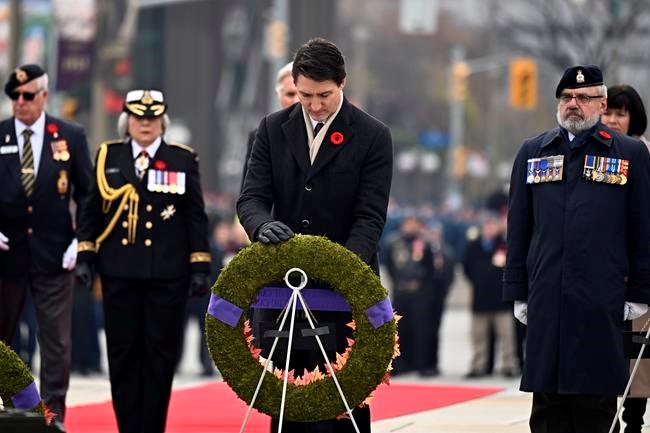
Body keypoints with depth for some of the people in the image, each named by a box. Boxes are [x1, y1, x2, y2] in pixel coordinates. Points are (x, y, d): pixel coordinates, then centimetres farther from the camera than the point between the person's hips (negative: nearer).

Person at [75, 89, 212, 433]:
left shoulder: (183, 160, 5)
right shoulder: (107, 157, 9)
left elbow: (196, 218, 4)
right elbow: (91, 212, 11)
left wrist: (200, 266, -1)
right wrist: (85, 256, 3)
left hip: (167, 275, -1)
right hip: (119, 273, 1)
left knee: (160, 356, 1)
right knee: (122, 354, 3)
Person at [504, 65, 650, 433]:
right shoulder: (533, 153, 13)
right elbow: (519, 229, 13)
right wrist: (518, 292, 8)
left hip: (601, 302, -2)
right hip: (545, 302, 3)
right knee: (547, 403, 4)